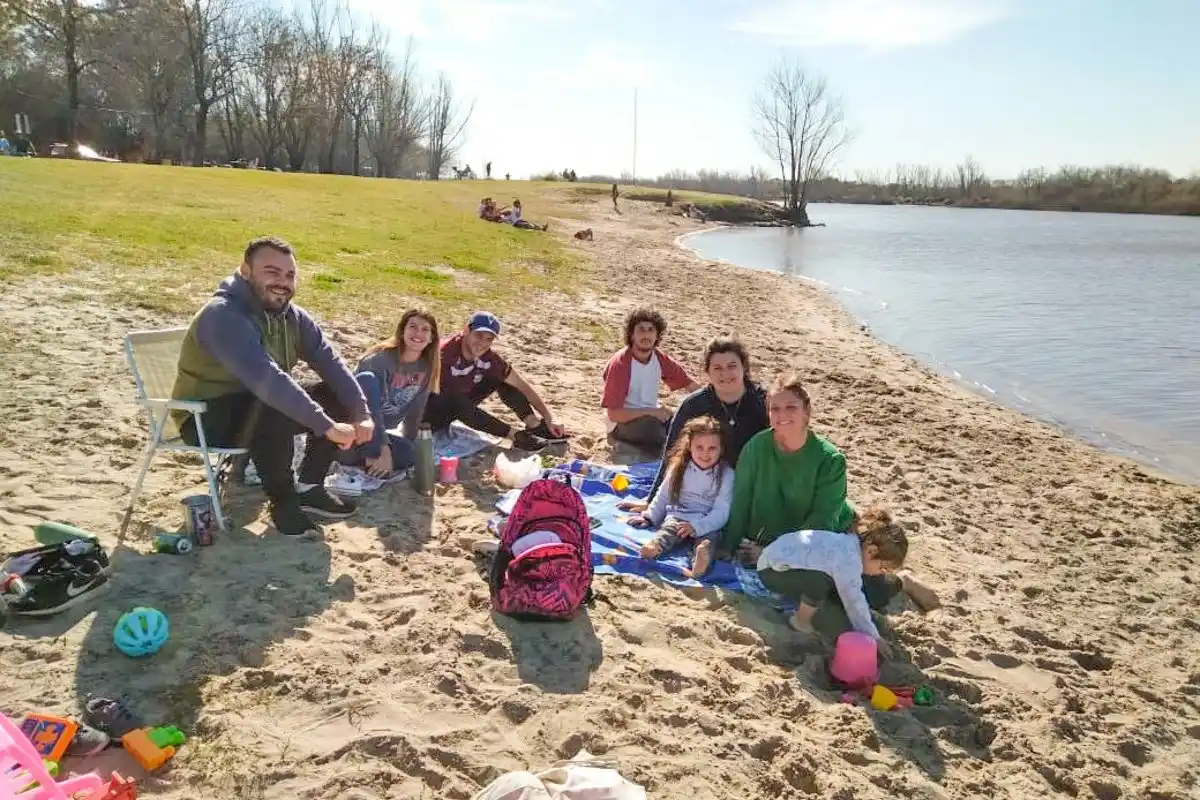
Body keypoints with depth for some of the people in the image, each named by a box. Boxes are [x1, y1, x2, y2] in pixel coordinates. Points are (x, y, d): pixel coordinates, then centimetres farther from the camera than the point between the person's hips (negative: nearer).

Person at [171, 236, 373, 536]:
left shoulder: (293, 317, -2)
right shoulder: (223, 315, -28)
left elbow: (332, 364, -7)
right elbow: (264, 378, -40)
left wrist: (361, 414, -22)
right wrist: (326, 425, -42)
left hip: (259, 408, 8)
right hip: (207, 419, -8)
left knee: (338, 400, -7)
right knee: (275, 412, -37)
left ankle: (308, 488, 4)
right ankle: (283, 501, -14)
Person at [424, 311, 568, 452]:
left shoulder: (489, 358, -12)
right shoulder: (444, 354, -31)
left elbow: (521, 386, -7)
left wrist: (549, 419, -10)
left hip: (456, 408, 6)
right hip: (431, 413, -6)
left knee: (500, 379, -5)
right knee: (455, 401, -38)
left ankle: (535, 426, -7)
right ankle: (517, 436, -30)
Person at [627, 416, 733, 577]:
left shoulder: (726, 474, -2)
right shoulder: (679, 467, 9)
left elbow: (721, 511, -8)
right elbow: (663, 495, 20)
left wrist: (696, 526, -21)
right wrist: (649, 517, 10)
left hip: (708, 524, -2)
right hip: (677, 516, 2)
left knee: (707, 539, -34)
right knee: (667, 531, -29)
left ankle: (702, 555, -66)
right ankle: (655, 546, -61)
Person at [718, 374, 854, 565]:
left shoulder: (830, 460, -15)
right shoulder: (756, 447, -10)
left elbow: (822, 520, -17)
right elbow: (741, 502, -5)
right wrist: (727, 548, -9)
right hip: (762, 543, 2)